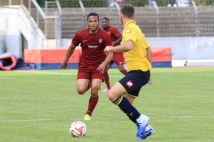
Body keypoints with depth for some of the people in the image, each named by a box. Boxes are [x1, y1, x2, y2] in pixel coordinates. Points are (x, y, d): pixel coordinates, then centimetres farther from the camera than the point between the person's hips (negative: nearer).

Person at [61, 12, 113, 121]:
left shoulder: (105, 35, -15)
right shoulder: (80, 34, -10)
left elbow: (111, 53, -14)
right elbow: (72, 47, 9)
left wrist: (104, 63, -33)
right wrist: (65, 61, 19)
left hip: (98, 67, -1)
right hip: (84, 66, 1)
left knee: (94, 91, -15)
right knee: (80, 90, -15)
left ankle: (88, 114, 10)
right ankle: (90, 84, 24)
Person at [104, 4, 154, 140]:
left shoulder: (130, 28, -11)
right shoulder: (136, 28, 19)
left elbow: (129, 45, -32)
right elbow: (149, 51, 25)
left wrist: (111, 48, -17)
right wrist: (147, 72, 29)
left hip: (138, 72, -10)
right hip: (138, 71, 10)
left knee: (113, 94, -21)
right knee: (125, 105, 11)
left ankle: (140, 119, -15)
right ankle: (145, 128, 15)